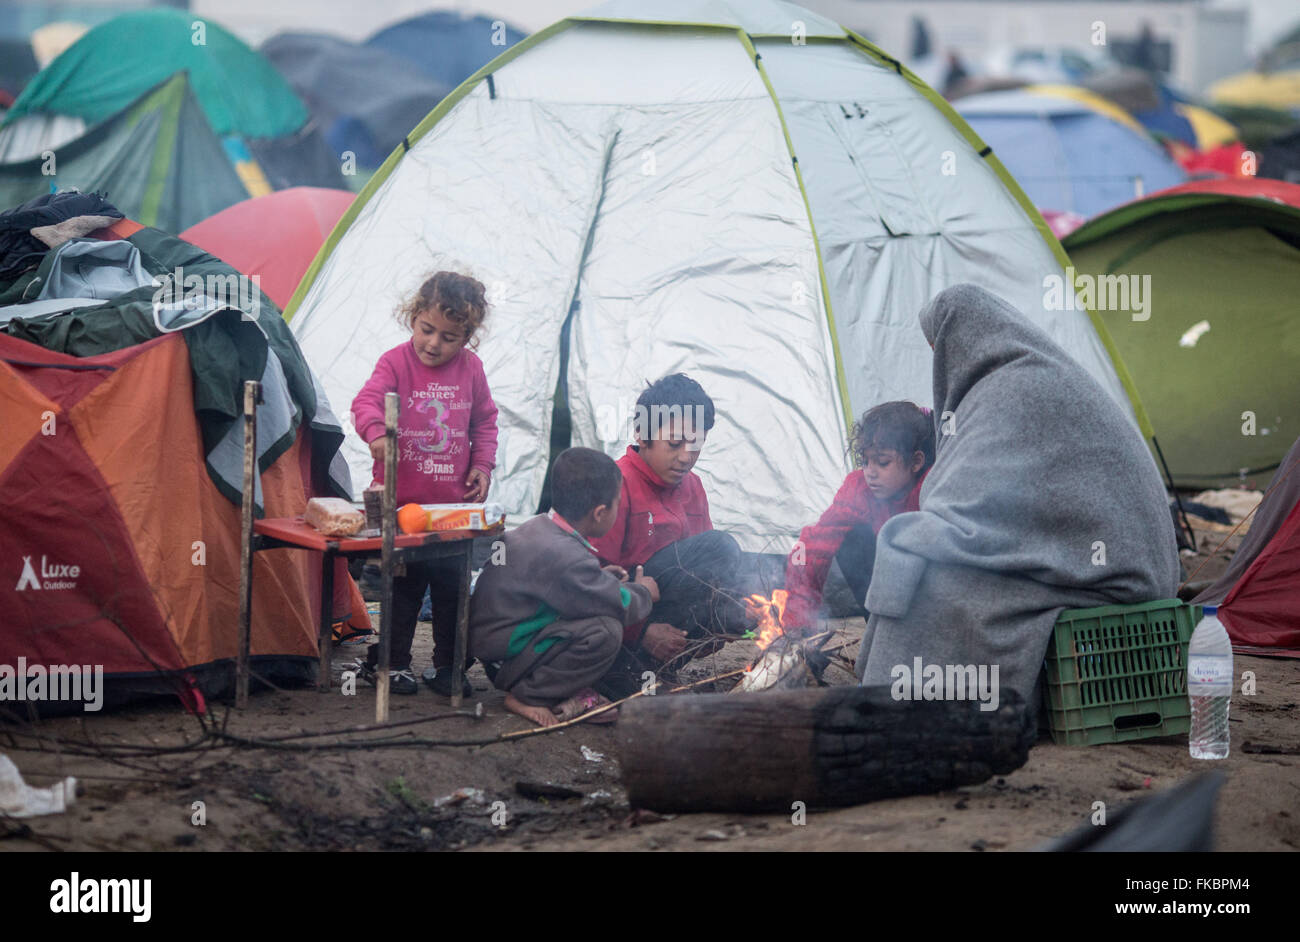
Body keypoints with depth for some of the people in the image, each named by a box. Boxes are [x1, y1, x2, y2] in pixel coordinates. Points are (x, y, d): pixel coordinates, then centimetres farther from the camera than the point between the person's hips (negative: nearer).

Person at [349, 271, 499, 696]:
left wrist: (483, 464, 4)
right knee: (404, 585, 3)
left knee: (453, 586, 7)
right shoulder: (395, 362, -8)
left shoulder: (470, 369, 4)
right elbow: (367, 400, -22)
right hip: (402, 501, -3)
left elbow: (485, 422, 16)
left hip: (454, 502, 3)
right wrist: (375, 431, -42)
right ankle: (391, 662, 17)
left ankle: (447, 666, 19)